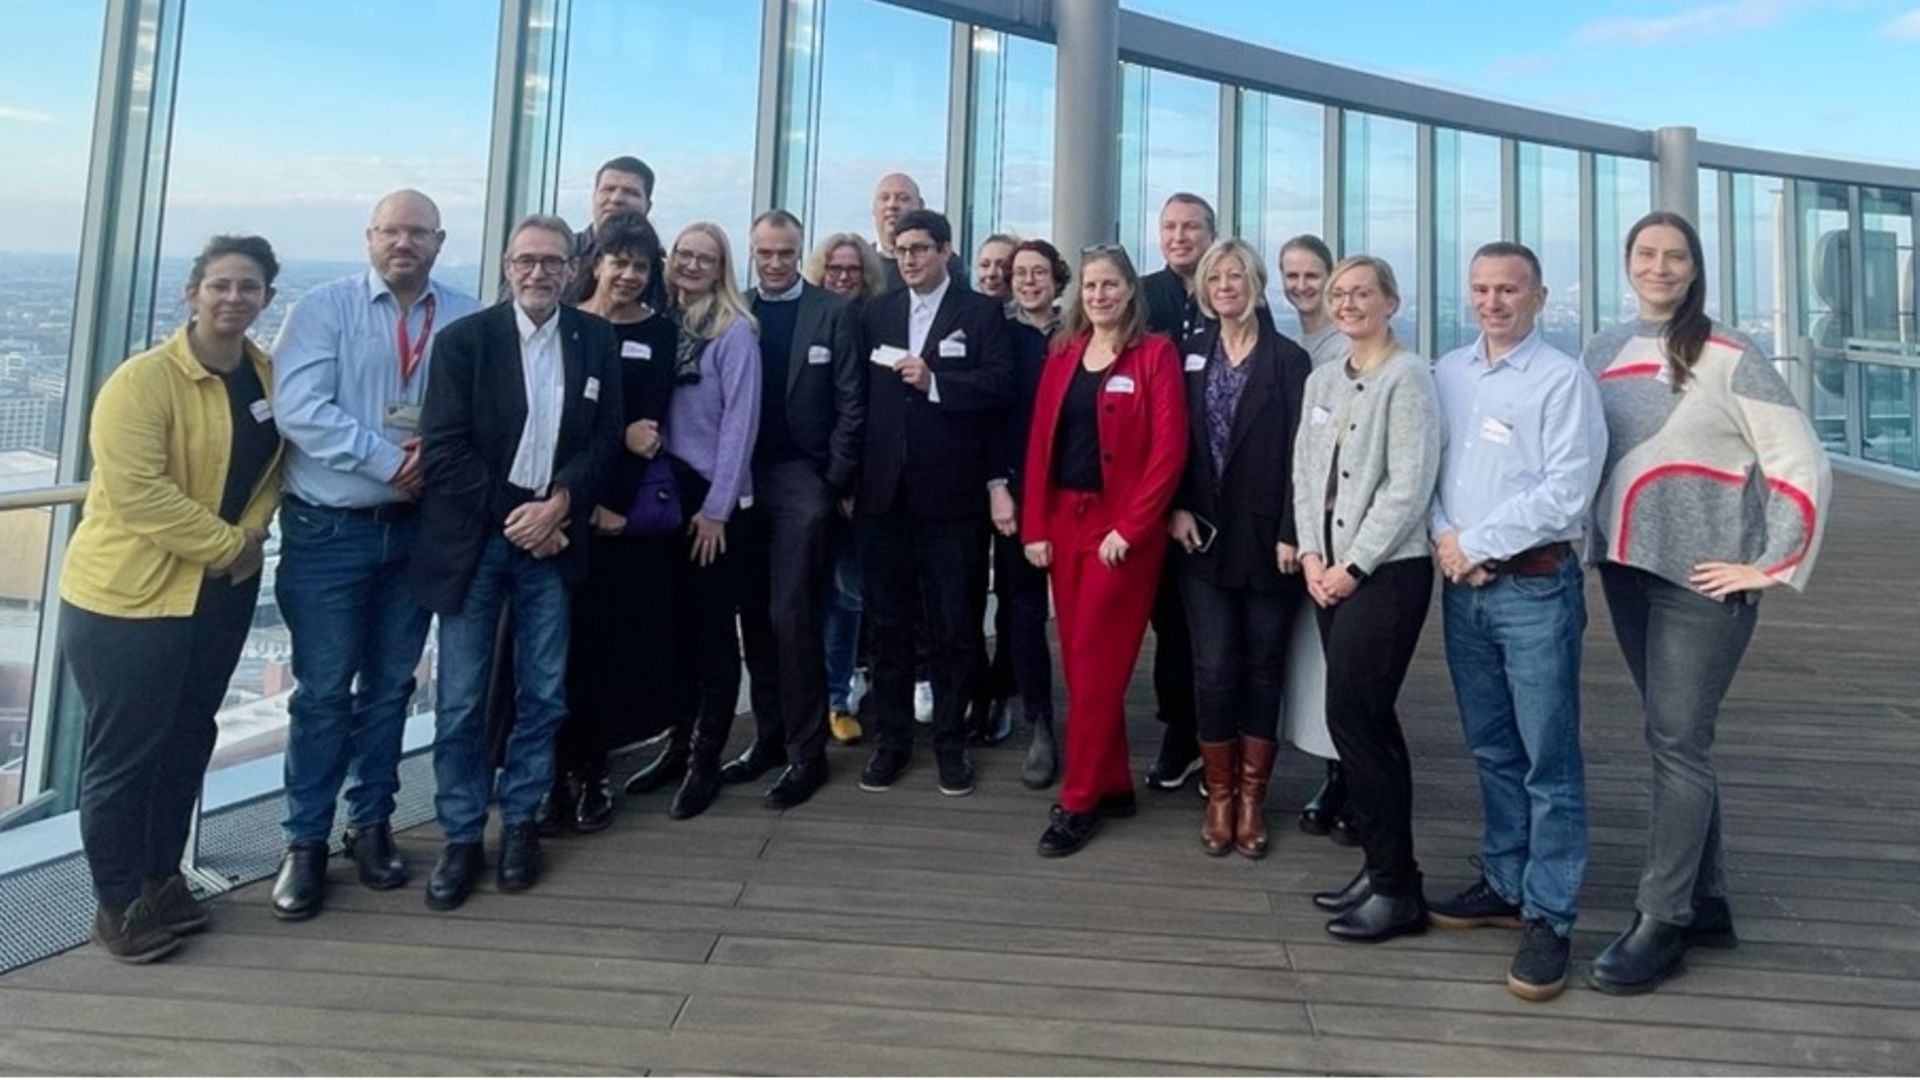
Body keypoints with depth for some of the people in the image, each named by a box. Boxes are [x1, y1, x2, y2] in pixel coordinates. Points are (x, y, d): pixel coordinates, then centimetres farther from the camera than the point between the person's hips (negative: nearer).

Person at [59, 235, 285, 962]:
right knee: (125, 751, 4)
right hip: (127, 595, -6)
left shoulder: (270, 378, 4)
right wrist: (228, 544, -19)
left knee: (188, 742, 16)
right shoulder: (142, 381, -17)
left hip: (222, 594, 7)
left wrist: (254, 532, -8)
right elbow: (136, 490, -23)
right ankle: (116, 903, 19)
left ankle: (162, 878, 33)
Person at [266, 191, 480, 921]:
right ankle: (305, 842, 17)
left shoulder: (468, 318, 1)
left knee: (390, 686, 13)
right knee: (323, 690, 3)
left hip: (419, 526, 2)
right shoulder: (324, 308, -4)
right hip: (328, 529, -2)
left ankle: (370, 824, 28)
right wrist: (390, 459, -18)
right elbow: (299, 410, -14)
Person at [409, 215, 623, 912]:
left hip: (552, 534, 2)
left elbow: (605, 437, 3)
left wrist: (556, 506, -11)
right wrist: (513, 518, -11)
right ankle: (461, 837, 14)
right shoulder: (464, 339, 0)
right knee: (461, 698, 2)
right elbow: (444, 447, -6)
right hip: (473, 537, -1)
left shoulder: (597, 341, 6)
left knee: (543, 693, 7)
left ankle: (520, 821, 22)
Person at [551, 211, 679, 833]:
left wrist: (610, 501, -13)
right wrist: (620, 435, -16)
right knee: (563, 635, 0)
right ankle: (557, 772, 10)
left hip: (631, 506, 0)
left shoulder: (660, 333, 6)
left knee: (613, 636, 2)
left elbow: (652, 420, -4)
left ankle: (590, 772, 14)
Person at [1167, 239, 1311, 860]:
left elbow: (1299, 452, -6)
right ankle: (1219, 796, 14)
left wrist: (1292, 533, -12)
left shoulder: (1289, 360, -1)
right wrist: (1177, 509, -6)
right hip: (1203, 537, 2)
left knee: (1263, 668, 7)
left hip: (1267, 539, -2)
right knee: (1214, 669, 1)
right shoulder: (1190, 354, 8)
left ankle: (1252, 797, 18)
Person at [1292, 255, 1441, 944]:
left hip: (1386, 572, -7)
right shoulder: (1323, 380, 14)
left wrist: (1354, 566, -13)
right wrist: (1312, 555, 0)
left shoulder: (1406, 377, -7)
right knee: (1367, 722, 11)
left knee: (1354, 719, -8)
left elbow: (1409, 486, -14)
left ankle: (1397, 888, 4)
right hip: (1332, 572, 7)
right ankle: (1383, 868, 21)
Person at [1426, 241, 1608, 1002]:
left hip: (1535, 588, -5)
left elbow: (1566, 492, -13)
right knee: (1492, 750, 15)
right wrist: (1443, 537, -7)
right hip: (1462, 586, 5)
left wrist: (1477, 543, -12)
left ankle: (1548, 917, 9)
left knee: (1548, 760, -1)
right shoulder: (1446, 374, 10)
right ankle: (1505, 883, 29)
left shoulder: (1563, 379, -6)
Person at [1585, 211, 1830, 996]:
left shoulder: (1730, 359, -7)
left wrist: (1770, 567, -9)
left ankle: (1660, 922, 5)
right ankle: (1707, 906, 24)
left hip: (1703, 580, -5)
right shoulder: (1602, 354, 7)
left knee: (1676, 742, -5)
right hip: (1626, 572, 5)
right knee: (1677, 741, 12)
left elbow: (1804, 467, -8)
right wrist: (1588, 541, 8)